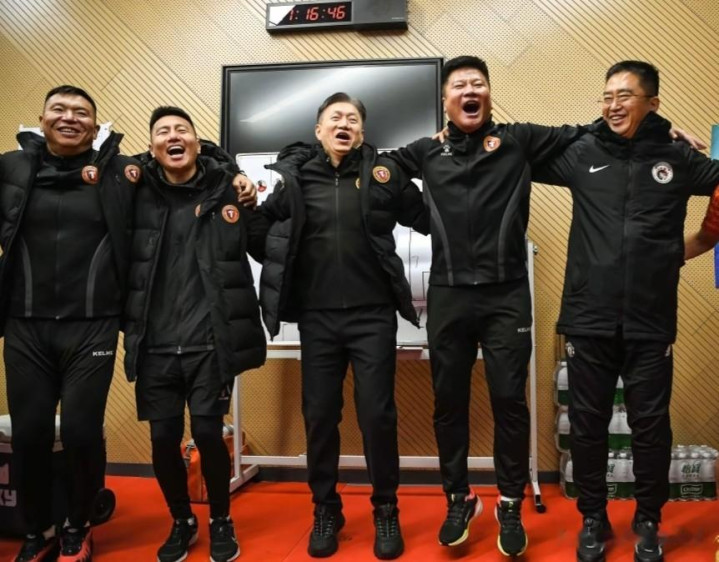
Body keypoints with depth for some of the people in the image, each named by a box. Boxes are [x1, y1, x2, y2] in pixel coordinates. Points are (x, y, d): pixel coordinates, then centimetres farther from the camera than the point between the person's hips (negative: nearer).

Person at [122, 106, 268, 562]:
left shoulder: (228, 192, 0)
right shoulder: (139, 196, 5)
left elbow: (270, 250, -2)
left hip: (210, 344, -2)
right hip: (155, 345, 2)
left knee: (208, 434, -2)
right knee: (163, 440, 6)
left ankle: (222, 522, 26)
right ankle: (182, 522, 33)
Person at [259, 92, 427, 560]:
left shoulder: (384, 173, 1)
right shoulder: (292, 176, 3)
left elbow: (428, 219, 2)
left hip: (373, 315, -1)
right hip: (316, 317, 1)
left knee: (378, 415, 5)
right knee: (319, 416, 10)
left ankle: (386, 510, 25)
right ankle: (326, 509, 29)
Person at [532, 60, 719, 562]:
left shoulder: (677, 158, 3)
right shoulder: (581, 154, 5)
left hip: (651, 323, 0)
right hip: (589, 320, 1)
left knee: (651, 426, 10)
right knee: (587, 425, 10)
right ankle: (593, 518, 30)